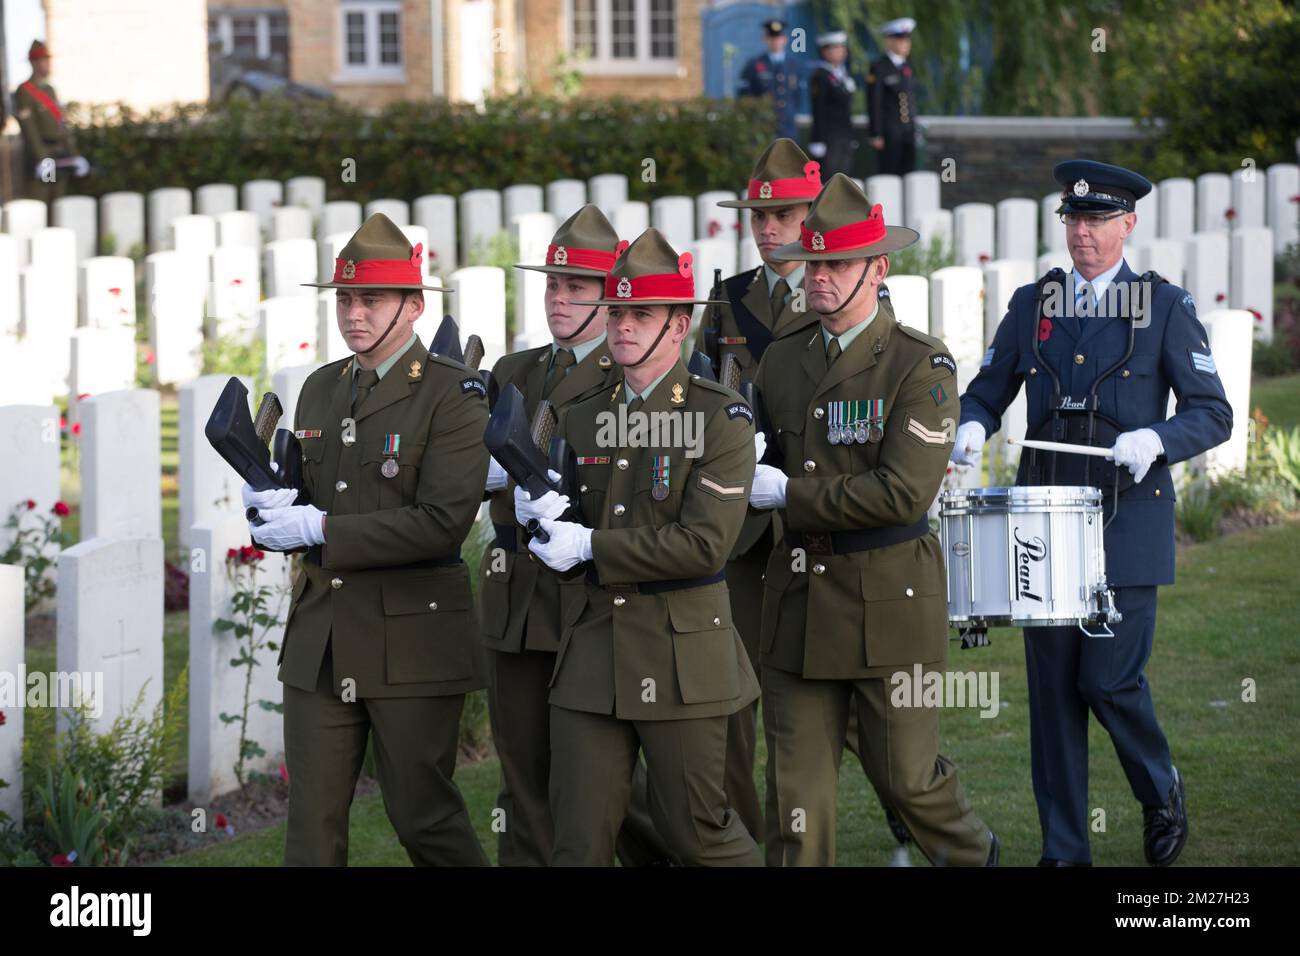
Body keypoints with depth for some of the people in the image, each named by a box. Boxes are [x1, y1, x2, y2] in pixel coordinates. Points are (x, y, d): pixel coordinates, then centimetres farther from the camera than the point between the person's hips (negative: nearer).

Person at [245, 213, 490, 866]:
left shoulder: (452, 396, -9)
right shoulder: (321, 389, 13)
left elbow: (444, 522, -19)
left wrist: (321, 528, -18)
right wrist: (276, 507, -6)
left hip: (412, 639, -6)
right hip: (321, 637, 6)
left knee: (422, 814, 2)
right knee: (312, 819, 3)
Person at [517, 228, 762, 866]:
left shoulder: (722, 419, -5)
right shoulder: (582, 419, 12)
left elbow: (704, 543, -16)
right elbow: (560, 547, 14)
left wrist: (590, 547, -16)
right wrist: (543, 513, -10)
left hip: (681, 658, -5)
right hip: (591, 653, 5)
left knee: (695, 830, 3)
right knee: (579, 840, 2)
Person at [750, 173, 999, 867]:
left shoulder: (922, 366, -9)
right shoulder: (781, 362, 10)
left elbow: (903, 493, -19)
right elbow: (760, 463, 24)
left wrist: (789, 494, -15)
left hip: (889, 600, -5)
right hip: (799, 600, 5)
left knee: (904, 772, 4)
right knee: (795, 784, 3)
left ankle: (974, 855, 32)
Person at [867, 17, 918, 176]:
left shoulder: (906, 66, 11)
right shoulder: (879, 68, -9)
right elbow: (874, 103, -10)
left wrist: (914, 127, 16)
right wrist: (876, 135, -12)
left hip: (908, 129, 6)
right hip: (889, 131, -6)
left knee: (908, 174, 4)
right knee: (890, 176, -4)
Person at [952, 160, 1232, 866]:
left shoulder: (1166, 308, 0)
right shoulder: (1032, 305, 10)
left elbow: (1213, 414, -2)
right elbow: (986, 393, 16)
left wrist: (1154, 440, -20)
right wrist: (971, 429, -7)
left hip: (1127, 520, -3)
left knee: (1110, 680, -8)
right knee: (1052, 686, 2)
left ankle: (1161, 794, 21)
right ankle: (1063, 848, 9)